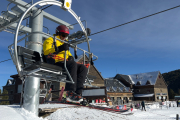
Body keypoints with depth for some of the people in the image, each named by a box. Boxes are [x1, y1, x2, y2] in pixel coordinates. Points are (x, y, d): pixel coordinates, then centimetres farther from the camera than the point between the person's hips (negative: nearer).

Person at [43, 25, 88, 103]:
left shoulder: (65, 43, 33)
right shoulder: (50, 40, 10)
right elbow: (46, 52, -9)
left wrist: (70, 57, 4)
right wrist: (59, 49, -24)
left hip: (65, 63, 7)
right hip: (55, 63, -7)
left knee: (83, 68, -14)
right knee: (73, 64, -35)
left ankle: (77, 93, -26)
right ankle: (70, 93, -42)